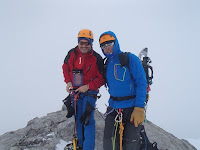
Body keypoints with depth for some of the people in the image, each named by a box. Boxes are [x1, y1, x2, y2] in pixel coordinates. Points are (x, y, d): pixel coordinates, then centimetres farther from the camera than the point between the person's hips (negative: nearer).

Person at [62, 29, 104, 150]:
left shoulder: (97, 58, -15)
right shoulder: (72, 53, -4)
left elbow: (101, 78, -11)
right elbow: (65, 67, 12)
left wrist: (87, 86, -20)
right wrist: (68, 82, -2)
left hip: (89, 92, -4)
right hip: (75, 91, 4)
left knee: (88, 120, -10)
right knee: (78, 118, 15)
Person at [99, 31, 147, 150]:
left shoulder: (130, 58, -8)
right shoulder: (107, 64, 11)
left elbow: (142, 83, -13)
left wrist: (139, 108, -19)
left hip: (132, 107, -5)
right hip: (113, 107, 5)